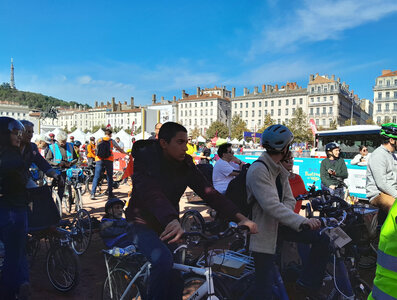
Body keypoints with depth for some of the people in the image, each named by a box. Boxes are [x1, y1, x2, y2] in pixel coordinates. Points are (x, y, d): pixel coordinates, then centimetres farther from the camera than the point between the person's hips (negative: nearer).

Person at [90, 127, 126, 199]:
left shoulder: (99, 140, 7)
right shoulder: (111, 141, 1)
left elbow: (96, 149, 19)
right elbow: (119, 149, 7)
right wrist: (126, 153, 22)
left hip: (99, 160, 2)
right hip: (108, 160, -2)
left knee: (96, 177, 4)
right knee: (109, 177, 9)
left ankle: (93, 194, -4)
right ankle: (110, 194, 13)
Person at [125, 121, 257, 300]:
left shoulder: (185, 165, -4)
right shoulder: (145, 160, -18)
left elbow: (209, 192, -11)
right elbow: (151, 193, -36)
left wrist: (240, 217, -22)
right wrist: (172, 221, -54)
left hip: (168, 224, 5)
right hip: (143, 224, -5)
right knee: (164, 260, -28)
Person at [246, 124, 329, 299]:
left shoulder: (279, 170, 8)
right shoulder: (258, 170, -22)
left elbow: (289, 200, 5)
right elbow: (271, 205, -32)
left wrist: (282, 215, -16)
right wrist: (302, 221, -36)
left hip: (278, 224, 8)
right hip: (263, 229, -8)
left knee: (322, 238, 0)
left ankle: (308, 284, 10)